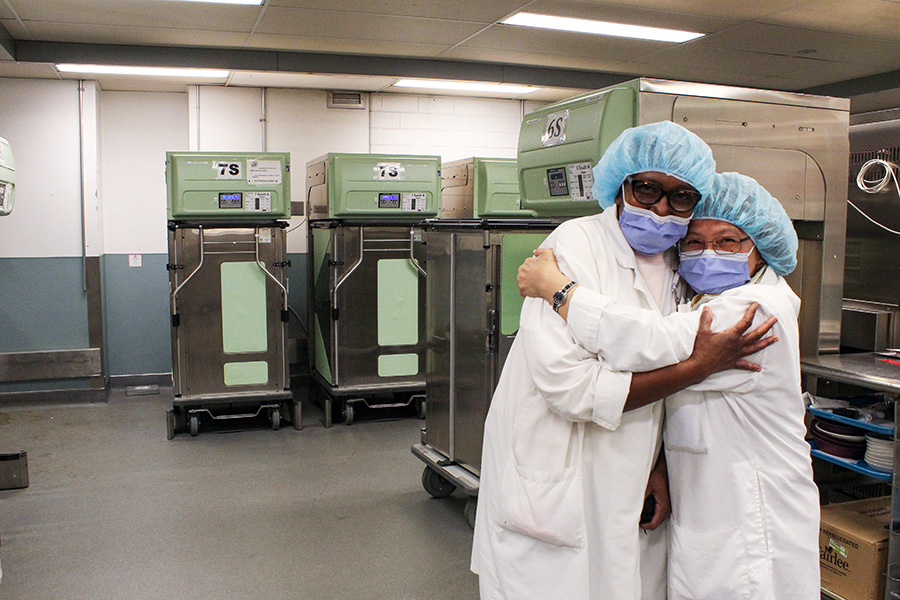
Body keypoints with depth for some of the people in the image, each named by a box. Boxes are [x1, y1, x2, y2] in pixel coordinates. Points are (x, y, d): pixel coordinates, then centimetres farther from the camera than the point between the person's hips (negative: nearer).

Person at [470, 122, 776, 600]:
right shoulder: (576, 243, -16)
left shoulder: (676, 267, 7)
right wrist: (699, 367, -20)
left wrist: (660, 467, 0)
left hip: (627, 490, 7)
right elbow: (571, 386, -25)